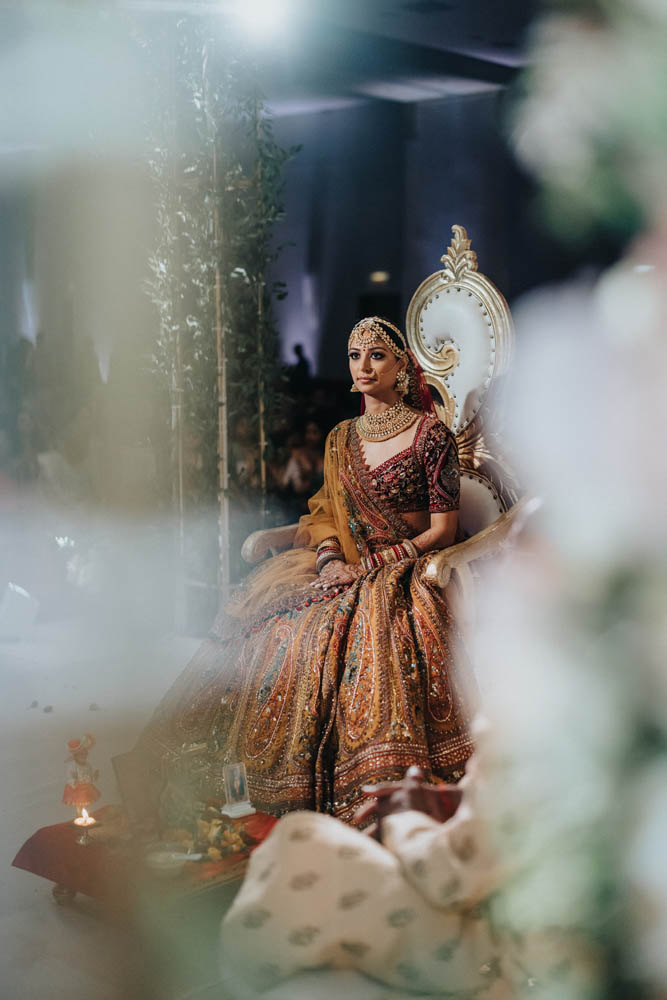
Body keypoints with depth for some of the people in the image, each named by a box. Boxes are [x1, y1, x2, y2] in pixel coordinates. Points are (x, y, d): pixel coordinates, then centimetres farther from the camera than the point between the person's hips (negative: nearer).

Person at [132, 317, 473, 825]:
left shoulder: (432, 434, -3)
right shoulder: (342, 438, 15)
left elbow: (442, 531, -7)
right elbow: (326, 513, 15)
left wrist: (366, 564, -12)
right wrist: (329, 556, -8)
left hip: (403, 572, -6)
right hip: (343, 569, 6)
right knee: (272, 627, -16)